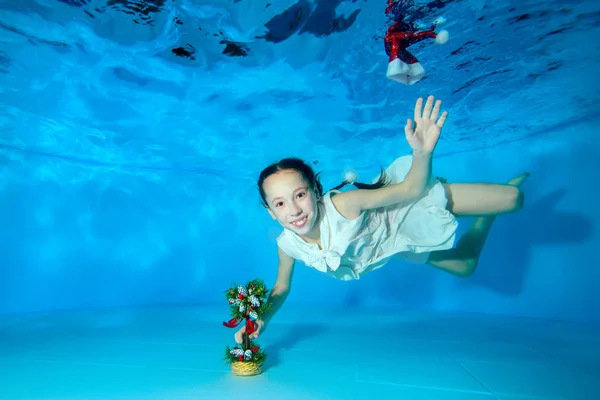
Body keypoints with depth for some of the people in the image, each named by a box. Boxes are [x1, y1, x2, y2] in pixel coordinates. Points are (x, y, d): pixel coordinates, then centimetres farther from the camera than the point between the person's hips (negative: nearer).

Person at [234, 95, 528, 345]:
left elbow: (411, 189, -35)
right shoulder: (287, 246, -24)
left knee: (513, 199, -6)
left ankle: (507, 186, 31)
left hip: (411, 210, -4)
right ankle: (486, 217, 47)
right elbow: (281, 287, -4)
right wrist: (262, 319, -20)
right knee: (463, 267, 23)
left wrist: (423, 151, -55)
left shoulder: (343, 205, -40)